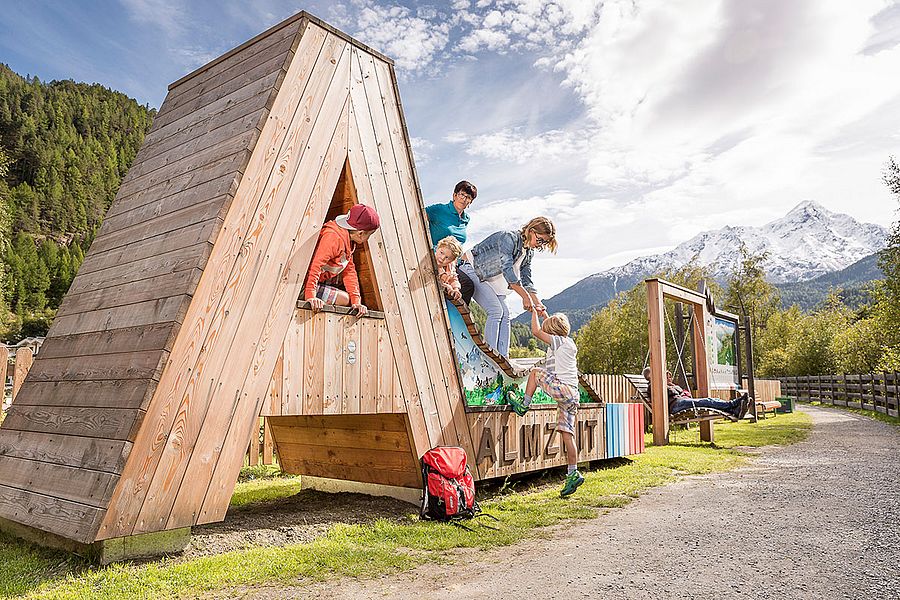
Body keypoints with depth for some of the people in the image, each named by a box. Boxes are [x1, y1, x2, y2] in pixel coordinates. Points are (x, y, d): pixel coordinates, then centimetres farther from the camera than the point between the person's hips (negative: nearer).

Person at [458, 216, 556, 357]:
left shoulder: (529, 252, 3)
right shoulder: (509, 238, -24)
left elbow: (526, 281, 8)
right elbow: (508, 270, -31)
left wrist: (538, 303, -4)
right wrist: (525, 296, -29)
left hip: (487, 279, 9)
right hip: (471, 270, -9)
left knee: (505, 314, -3)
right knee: (496, 311, -20)